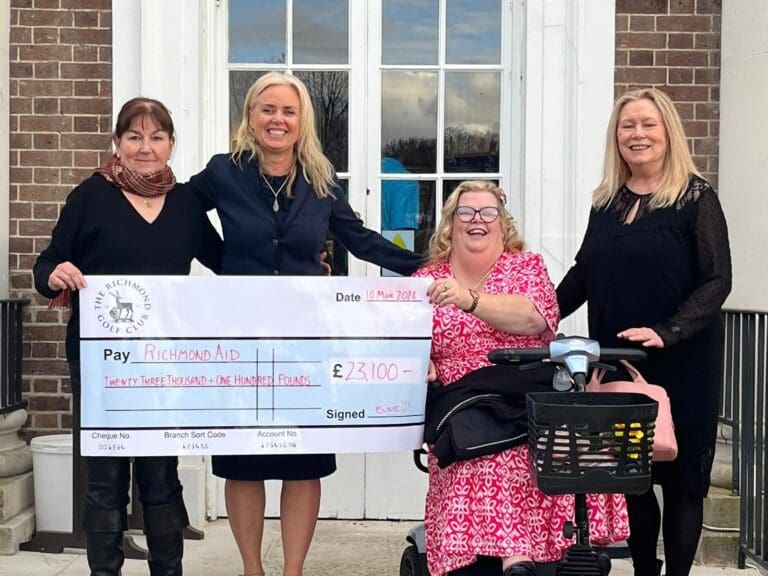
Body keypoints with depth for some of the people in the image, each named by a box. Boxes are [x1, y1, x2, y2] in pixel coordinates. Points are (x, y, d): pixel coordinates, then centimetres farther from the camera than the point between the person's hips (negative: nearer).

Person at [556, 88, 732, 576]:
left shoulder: (696, 197, -5)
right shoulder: (606, 200, 10)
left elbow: (717, 280, -10)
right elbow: (584, 272, 18)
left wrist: (665, 333, -22)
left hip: (680, 363, -4)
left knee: (679, 477, 4)